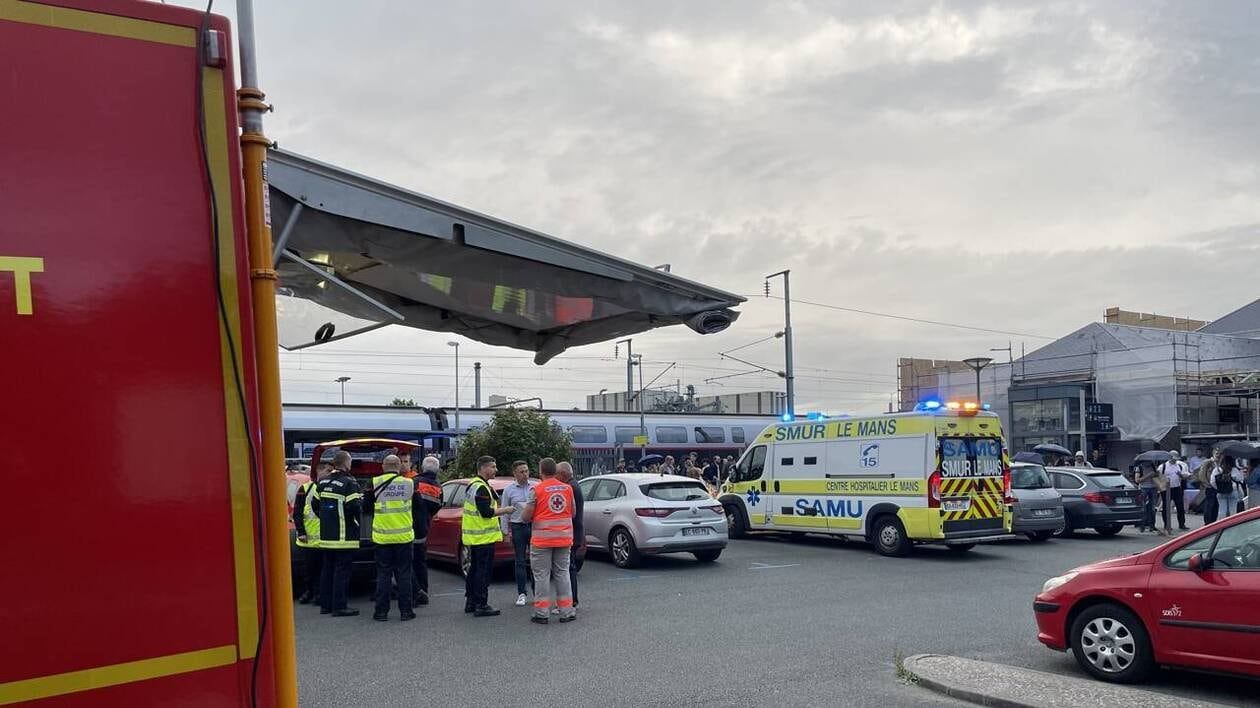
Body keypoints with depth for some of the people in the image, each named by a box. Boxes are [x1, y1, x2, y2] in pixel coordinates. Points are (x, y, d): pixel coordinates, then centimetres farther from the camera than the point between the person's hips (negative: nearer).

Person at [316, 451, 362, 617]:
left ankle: (325, 605, 21)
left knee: (327, 568, 15)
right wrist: (360, 499, -1)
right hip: (344, 536, -7)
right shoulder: (349, 483, -15)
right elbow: (355, 508, -21)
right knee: (342, 570, -3)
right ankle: (339, 606, -2)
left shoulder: (322, 482, 9)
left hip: (326, 535, 7)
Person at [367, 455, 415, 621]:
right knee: (404, 574, 7)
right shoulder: (409, 483, -4)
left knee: (383, 575, 7)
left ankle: (381, 611, 8)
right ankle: (405, 611, 8)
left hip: (382, 537, 0)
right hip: (404, 536, 0)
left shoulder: (375, 483, -6)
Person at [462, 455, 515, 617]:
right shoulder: (481, 488, -18)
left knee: (474, 569, 17)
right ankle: (481, 605, -2)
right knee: (483, 571, -5)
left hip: (473, 536, 11)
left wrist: (498, 509, 15)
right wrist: (505, 510, -12)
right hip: (483, 537, -10)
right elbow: (486, 513, -23)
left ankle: (470, 601, 24)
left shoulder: (473, 484, 16)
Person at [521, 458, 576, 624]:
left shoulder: (537, 490, -10)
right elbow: (573, 513, 11)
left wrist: (525, 515, 12)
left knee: (542, 576, 4)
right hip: (563, 538, 4)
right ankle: (567, 612, 13)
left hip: (542, 540, -4)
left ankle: (542, 613, 5)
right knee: (562, 574, 11)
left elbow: (526, 517, -11)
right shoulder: (568, 488, 3)